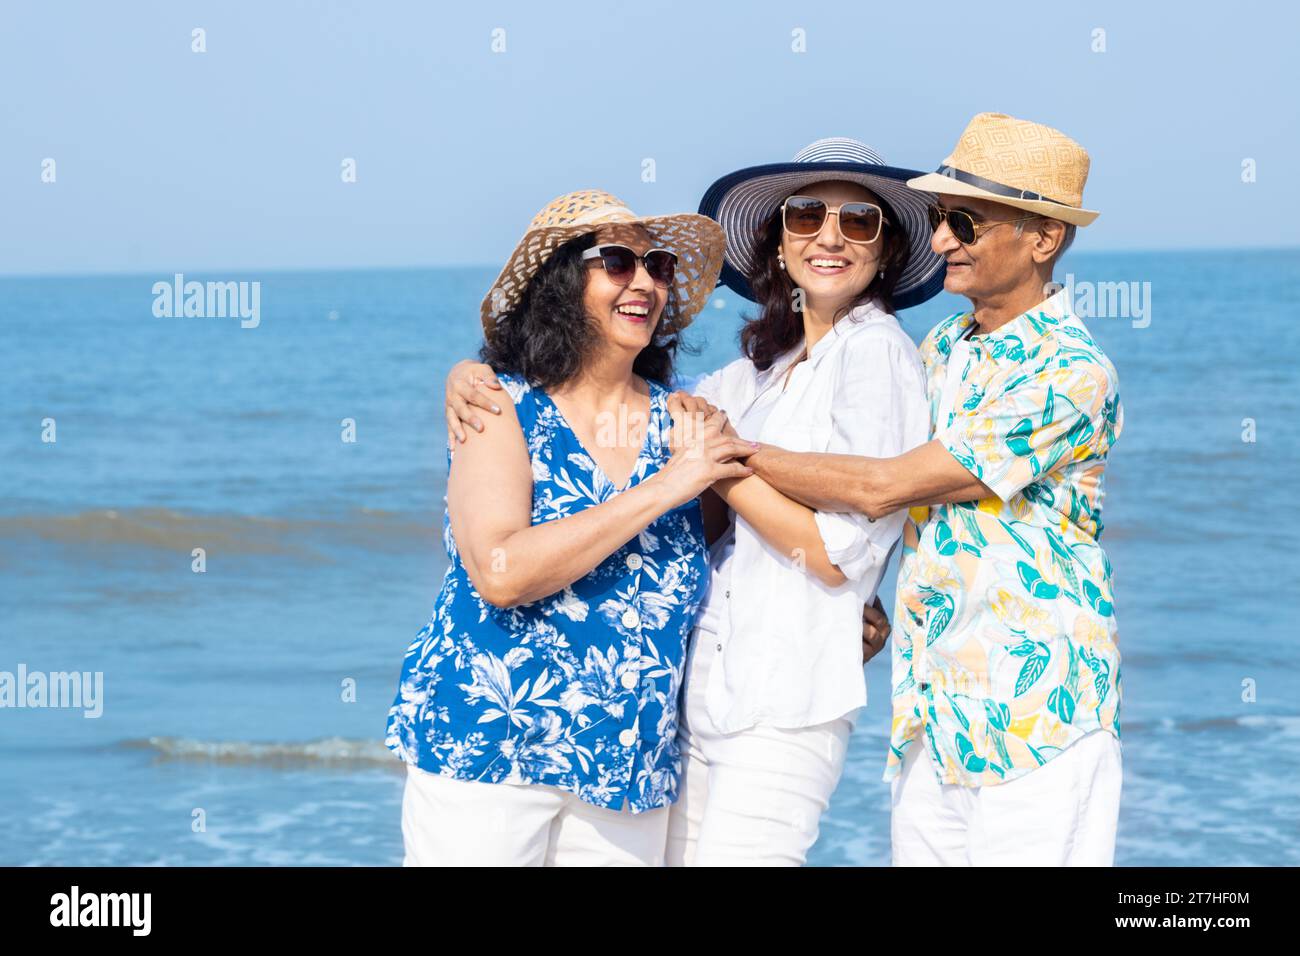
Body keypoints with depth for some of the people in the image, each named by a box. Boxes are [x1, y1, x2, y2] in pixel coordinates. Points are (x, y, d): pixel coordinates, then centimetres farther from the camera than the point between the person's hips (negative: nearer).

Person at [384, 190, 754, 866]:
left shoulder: (679, 421, 6)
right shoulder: (501, 407, -6)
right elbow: (501, 574, -20)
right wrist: (660, 490, -18)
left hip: (624, 772, 4)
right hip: (485, 752, -4)